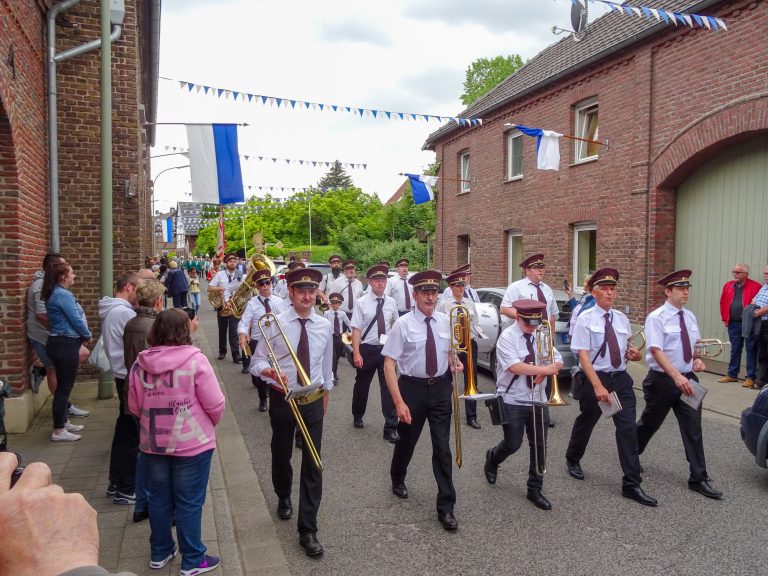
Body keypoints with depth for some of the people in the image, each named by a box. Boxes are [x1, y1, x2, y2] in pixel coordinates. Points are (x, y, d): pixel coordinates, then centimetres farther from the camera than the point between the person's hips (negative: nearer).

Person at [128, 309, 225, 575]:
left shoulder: (140, 363, -5)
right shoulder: (195, 360, -18)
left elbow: (134, 407, 5)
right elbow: (215, 405, -14)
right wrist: (210, 424, 7)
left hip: (153, 444, 5)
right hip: (192, 443, -4)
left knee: (160, 499, 20)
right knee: (189, 503, 8)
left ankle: (160, 552, 36)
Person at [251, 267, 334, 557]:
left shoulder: (325, 326, -2)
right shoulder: (275, 324, -11)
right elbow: (256, 362, -9)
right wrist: (270, 371, -29)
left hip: (313, 402, 1)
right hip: (282, 400, -1)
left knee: (313, 465, -1)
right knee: (281, 455, 20)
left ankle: (308, 530, 10)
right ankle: (283, 498, 51)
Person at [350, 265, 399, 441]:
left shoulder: (391, 302, 2)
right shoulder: (361, 303, -8)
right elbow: (356, 329, -12)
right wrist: (356, 353, -18)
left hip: (387, 349, 1)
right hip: (367, 349, -1)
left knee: (389, 387, -4)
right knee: (362, 385, 16)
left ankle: (390, 428, 3)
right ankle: (357, 417, 40)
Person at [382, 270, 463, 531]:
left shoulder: (445, 321, -1)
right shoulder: (403, 324, -13)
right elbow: (389, 364, -15)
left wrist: (454, 362, -5)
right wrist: (399, 401, -21)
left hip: (441, 388, 2)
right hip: (412, 388, -2)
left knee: (442, 448, 1)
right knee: (406, 441, 18)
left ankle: (446, 508, 13)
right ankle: (398, 480, 48)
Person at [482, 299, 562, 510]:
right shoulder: (507, 337, -12)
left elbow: (557, 361, 5)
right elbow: (514, 366, -26)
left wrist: (544, 374, -15)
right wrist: (544, 369, -27)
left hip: (538, 400, 5)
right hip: (513, 402, -5)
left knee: (539, 446, 8)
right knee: (513, 444, 1)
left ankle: (535, 490, 23)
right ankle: (492, 458, 35)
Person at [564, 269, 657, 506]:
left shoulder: (622, 319, 6)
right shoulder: (585, 319, -10)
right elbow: (583, 356, -17)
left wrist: (634, 354, -6)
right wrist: (598, 386, -24)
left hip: (621, 379, 4)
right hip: (595, 379, -4)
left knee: (628, 429, -2)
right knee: (586, 422, 15)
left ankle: (632, 485, 6)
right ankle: (573, 460, 42)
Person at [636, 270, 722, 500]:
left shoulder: (690, 316, 6)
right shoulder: (656, 317, -14)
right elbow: (656, 351, -23)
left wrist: (697, 360, -2)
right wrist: (676, 376, -33)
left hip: (688, 379, 5)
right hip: (662, 380, -5)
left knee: (693, 428, 4)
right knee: (650, 423, 11)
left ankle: (699, 479, 12)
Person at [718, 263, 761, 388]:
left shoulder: (755, 287, -9)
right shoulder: (728, 285, 7)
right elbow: (723, 303, 14)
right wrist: (725, 319, 11)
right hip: (733, 324, 5)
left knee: (751, 351, 3)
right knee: (734, 350, 14)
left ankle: (751, 378, 10)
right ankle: (732, 375, 23)